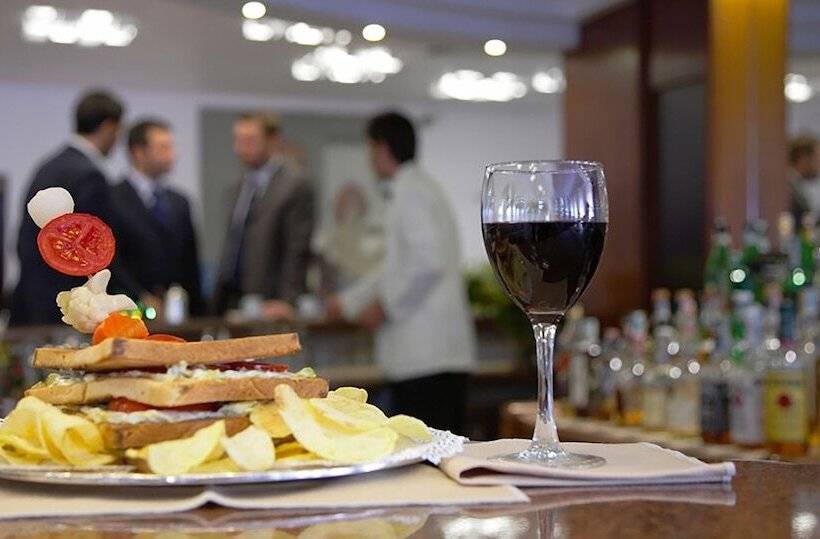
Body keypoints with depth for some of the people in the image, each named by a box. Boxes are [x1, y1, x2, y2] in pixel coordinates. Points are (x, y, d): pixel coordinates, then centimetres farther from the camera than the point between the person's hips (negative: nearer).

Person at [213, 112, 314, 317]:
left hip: (267, 303, -7)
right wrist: (219, 298, 13)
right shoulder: (240, 187, 16)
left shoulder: (295, 184, -8)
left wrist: (286, 302, -17)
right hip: (232, 300, 7)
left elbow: (298, 251, -12)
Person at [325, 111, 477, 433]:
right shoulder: (421, 188, 22)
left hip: (426, 355, -10)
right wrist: (348, 302, 37)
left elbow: (428, 261, -20)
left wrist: (384, 305, -9)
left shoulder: (409, 192, -8)